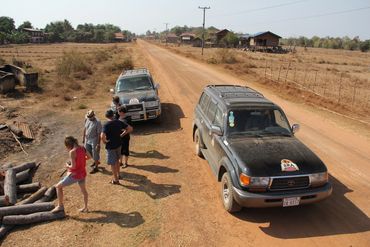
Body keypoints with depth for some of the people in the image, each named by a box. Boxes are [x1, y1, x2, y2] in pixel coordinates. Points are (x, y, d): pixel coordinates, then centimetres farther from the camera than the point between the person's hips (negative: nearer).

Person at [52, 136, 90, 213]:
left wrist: (67, 166, -3)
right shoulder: (82, 148, -1)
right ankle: (85, 207, 39)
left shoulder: (72, 152, -21)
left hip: (74, 175, -7)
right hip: (82, 173, 7)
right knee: (83, 190, 25)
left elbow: (73, 166, -23)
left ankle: (60, 206, 19)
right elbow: (89, 157, 14)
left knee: (58, 186, 13)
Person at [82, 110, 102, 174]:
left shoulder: (97, 122, -23)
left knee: (95, 154, 5)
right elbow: (85, 128, 11)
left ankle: (96, 167, 22)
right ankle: (96, 161, 45)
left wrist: (98, 144, -20)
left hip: (94, 140, -7)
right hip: (87, 140, 7)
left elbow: (99, 134, -21)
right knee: (88, 152, 21)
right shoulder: (87, 120, -2)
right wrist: (83, 137, 14)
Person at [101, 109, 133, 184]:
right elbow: (130, 128, -1)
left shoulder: (106, 125, -21)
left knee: (112, 163, 9)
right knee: (117, 160, 26)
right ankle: (118, 175, 41)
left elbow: (102, 136, -37)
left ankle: (115, 180, 20)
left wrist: (105, 141, -16)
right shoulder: (119, 122, -5)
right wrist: (122, 135, 2)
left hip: (110, 146, -6)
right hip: (118, 144, 6)